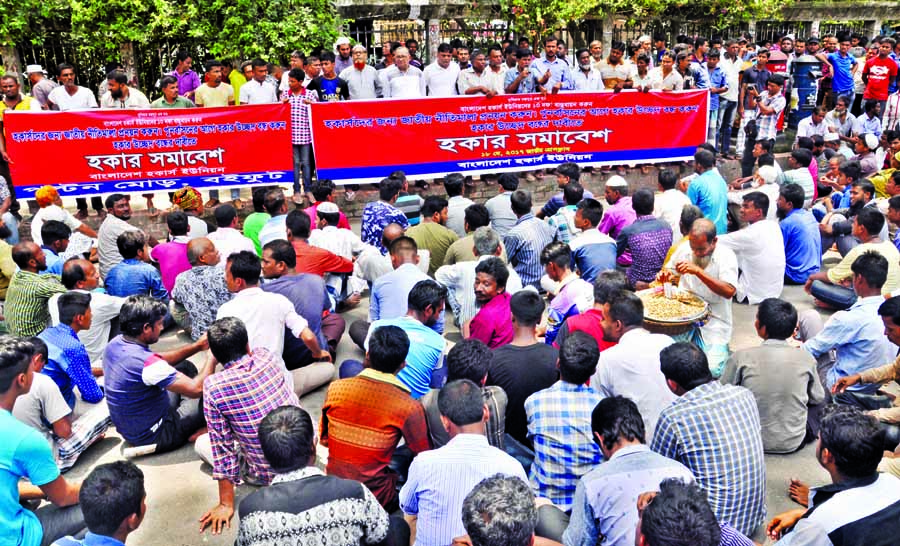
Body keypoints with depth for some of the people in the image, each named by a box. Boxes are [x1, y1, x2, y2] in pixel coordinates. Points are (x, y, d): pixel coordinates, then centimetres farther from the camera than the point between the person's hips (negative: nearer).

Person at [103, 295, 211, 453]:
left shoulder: (115, 343, -7)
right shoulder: (145, 362, -34)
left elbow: (160, 360, 8)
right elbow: (196, 389, -29)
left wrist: (197, 346, 1)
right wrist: (212, 358, -14)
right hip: (153, 437, -9)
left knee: (185, 367, 17)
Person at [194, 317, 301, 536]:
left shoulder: (213, 386, -21)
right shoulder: (267, 357, -10)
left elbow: (222, 446, -14)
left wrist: (226, 505, -4)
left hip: (269, 474, -4)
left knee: (202, 443, 17)